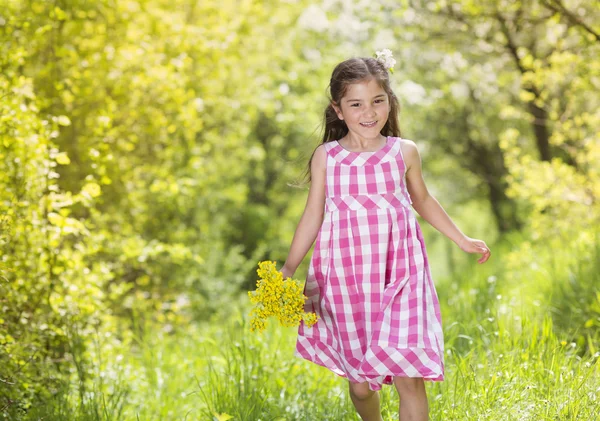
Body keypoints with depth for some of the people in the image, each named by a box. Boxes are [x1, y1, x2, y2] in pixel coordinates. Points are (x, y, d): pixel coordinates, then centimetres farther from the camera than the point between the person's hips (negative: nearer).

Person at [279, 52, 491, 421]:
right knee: (360, 383, 9)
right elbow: (314, 215, 6)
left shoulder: (404, 152, 1)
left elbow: (422, 200, 17)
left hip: (399, 277, 0)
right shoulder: (326, 157, -1)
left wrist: (463, 240, 22)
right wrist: (289, 269, 3)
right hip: (346, 279, 0)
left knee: (409, 378, -7)